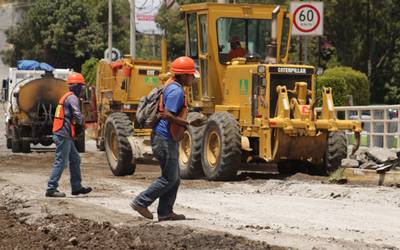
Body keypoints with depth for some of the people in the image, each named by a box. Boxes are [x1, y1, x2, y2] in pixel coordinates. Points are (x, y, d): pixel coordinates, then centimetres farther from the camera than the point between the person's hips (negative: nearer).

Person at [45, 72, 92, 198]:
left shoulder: (66, 97, 19)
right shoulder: (72, 97, -13)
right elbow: (77, 115, -23)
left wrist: (78, 123, 6)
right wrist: (81, 123, -2)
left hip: (63, 135, 10)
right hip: (64, 135, -10)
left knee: (75, 159, 15)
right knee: (60, 162, -7)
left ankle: (76, 187, 18)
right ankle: (51, 189, -6)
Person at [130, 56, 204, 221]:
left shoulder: (171, 86, 14)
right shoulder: (176, 91, -18)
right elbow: (167, 115, -27)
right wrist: (189, 124, -25)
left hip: (167, 139, 11)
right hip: (165, 139, -11)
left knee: (174, 178, 12)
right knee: (169, 178, -5)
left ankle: (165, 212, 14)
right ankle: (141, 202, -1)